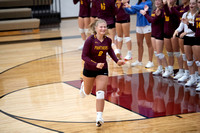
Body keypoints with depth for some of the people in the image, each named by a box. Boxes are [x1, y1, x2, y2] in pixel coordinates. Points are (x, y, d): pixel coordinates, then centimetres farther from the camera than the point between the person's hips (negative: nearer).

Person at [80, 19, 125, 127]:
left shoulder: (108, 40, -9)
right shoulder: (90, 40, -22)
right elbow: (84, 56, -21)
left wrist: (117, 60, -2)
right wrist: (96, 64, -33)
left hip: (103, 70, 2)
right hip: (89, 69, -1)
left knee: (100, 93, -11)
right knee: (87, 92, 21)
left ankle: (99, 117, -11)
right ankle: (83, 85, 58)